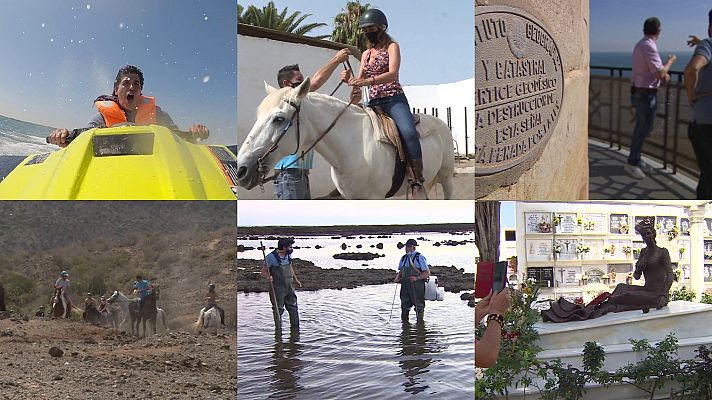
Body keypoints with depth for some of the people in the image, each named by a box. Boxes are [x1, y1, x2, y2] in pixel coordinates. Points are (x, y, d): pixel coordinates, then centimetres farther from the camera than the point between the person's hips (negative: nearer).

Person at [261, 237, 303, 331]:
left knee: (293, 309, 10)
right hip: (278, 288, -6)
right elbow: (263, 271, -10)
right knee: (278, 310, 2)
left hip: (289, 287, 6)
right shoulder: (271, 257, -15)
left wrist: (296, 279, 24)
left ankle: (295, 329, 20)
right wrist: (268, 277, -29)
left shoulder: (288, 255, 6)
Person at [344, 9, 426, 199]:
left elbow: (392, 74, -15)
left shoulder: (392, 47, 2)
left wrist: (368, 81, -32)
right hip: (373, 102, 7)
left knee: (408, 132, -31)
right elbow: (360, 81, 15)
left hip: (394, 99, -7)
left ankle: (416, 182, -29)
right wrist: (350, 79, -10)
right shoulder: (366, 54, 20)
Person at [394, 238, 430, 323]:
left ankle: (420, 323, 13)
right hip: (405, 286, 5)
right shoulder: (403, 258, 12)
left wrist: (417, 278, -22)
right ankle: (404, 321, 21)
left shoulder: (419, 257, -6)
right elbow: (400, 271, 22)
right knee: (404, 305, 9)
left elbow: (427, 273, -8)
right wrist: (397, 278, 1)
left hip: (417, 286, -5)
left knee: (419, 306, 3)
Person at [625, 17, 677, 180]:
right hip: (646, 94, -10)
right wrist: (670, 61, -6)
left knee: (641, 128, 18)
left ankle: (634, 160, 27)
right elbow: (660, 73, -24)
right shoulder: (649, 47, -22)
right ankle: (632, 163, 4)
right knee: (644, 129, -2)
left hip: (638, 92, 10)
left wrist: (664, 74, 4)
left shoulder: (640, 44, 10)